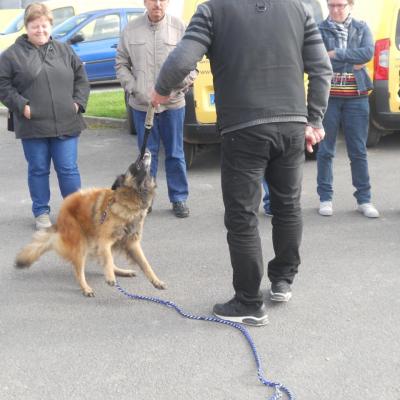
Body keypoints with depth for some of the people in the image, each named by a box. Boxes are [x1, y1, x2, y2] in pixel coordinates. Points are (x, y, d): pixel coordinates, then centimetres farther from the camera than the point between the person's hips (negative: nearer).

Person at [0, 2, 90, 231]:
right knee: (38, 170, 9)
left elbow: (81, 78, 14)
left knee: (68, 169, 5)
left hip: (66, 124, 2)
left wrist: (78, 102, 1)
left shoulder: (65, 51, 9)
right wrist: (21, 106, -10)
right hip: (33, 126, -1)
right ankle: (41, 212, 21)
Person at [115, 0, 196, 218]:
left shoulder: (179, 27, -2)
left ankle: (179, 198, 18)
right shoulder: (131, 30, 2)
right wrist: (132, 88, -4)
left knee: (175, 153, 7)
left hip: (173, 103, -1)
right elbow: (121, 64, 9)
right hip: (141, 104, 1)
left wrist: (181, 83, -13)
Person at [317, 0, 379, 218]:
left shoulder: (362, 28, 8)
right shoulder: (319, 30, 2)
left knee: (358, 151, 5)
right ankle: (325, 198, 14)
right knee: (326, 150, 4)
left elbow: (368, 53, -9)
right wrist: (353, 62, -12)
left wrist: (335, 55, -14)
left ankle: (364, 199, 13)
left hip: (356, 98, 1)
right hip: (328, 96, -1)